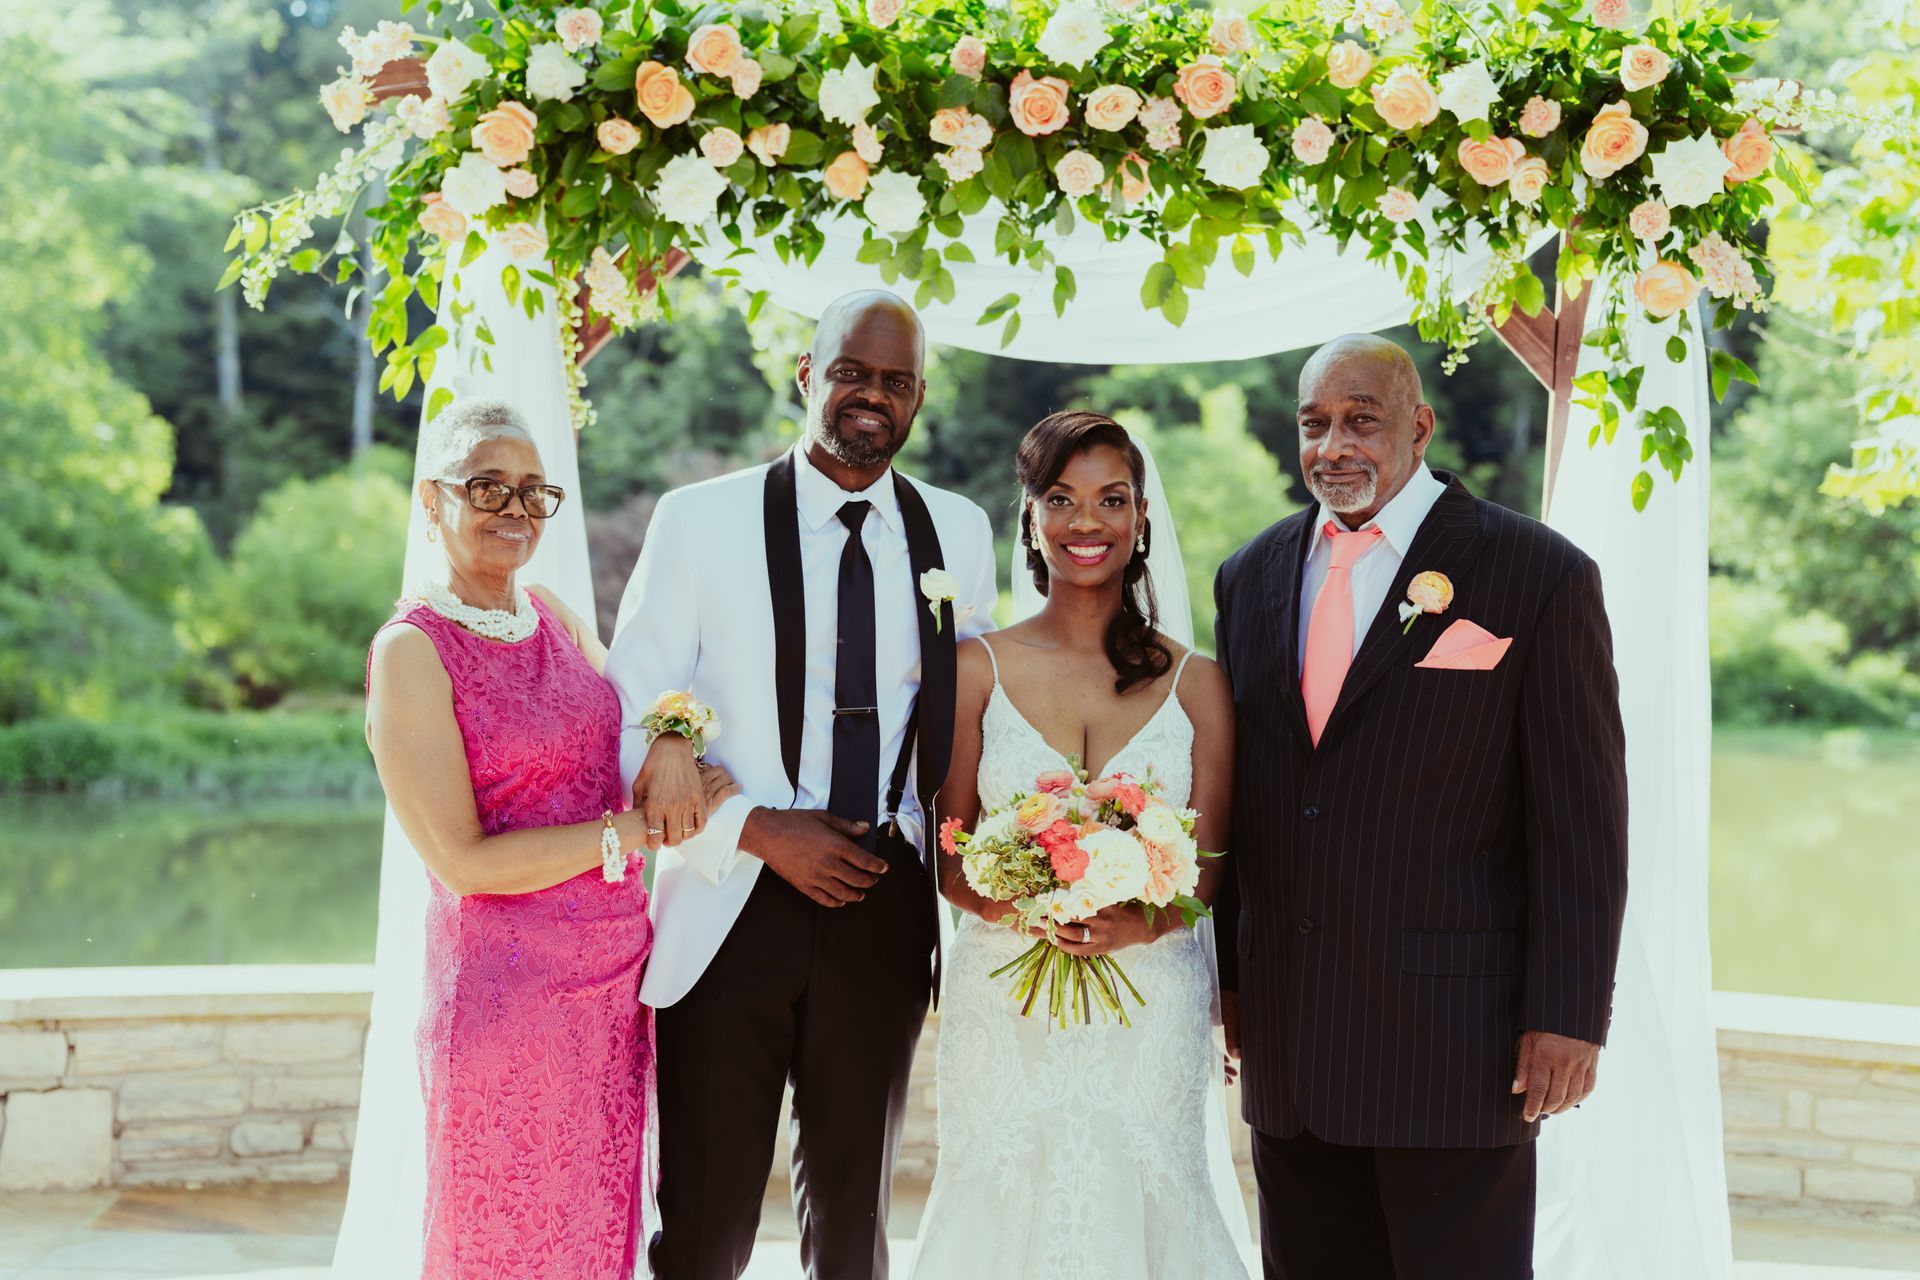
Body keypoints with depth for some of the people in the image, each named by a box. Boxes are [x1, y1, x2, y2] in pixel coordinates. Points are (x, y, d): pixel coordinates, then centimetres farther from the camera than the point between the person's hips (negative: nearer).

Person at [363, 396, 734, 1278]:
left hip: (615, 974, 6)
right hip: (505, 983, -6)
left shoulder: (550, 614, 8)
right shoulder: (411, 651, -12)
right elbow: (463, 861, -16)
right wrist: (642, 827, -15)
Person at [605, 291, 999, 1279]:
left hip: (883, 911, 3)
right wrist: (756, 829, -15)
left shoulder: (958, 532, 7)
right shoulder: (698, 521, -2)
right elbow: (633, 727, -4)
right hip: (732, 910, -3)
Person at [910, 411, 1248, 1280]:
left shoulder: (1196, 682, 4)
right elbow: (949, 857, 3)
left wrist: (1141, 920, -19)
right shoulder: (978, 669, 3)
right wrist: (1023, 905, -18)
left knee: (1138, 1205, 1)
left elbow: (1209, 862, 3)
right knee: (1004, 1203, 0)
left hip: (1152, 1003, 1)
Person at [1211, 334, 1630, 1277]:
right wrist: (1224, 979, 11)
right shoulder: (1250, 579, 10)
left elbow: (1582, 821, -7)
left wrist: (1567, 1018, -11)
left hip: (1457, 1043, -5)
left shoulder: (1540, 576, -6)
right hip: (1287, 1045, 5)